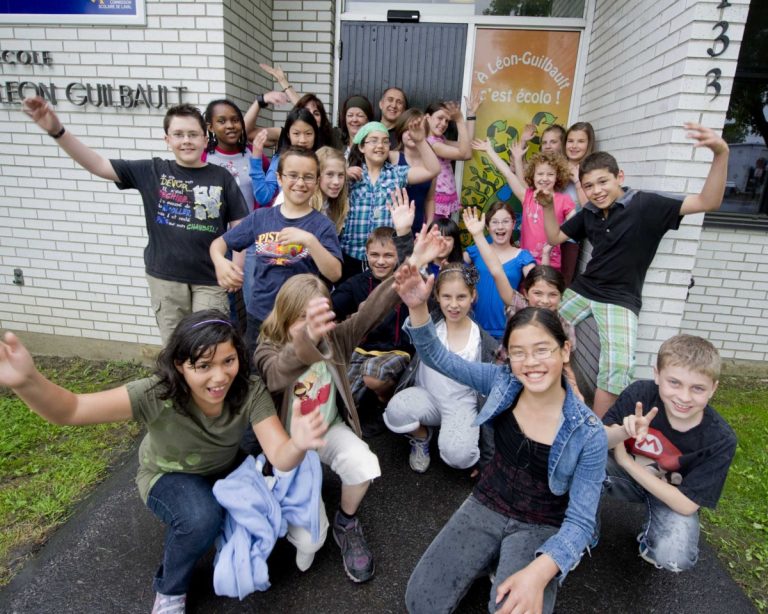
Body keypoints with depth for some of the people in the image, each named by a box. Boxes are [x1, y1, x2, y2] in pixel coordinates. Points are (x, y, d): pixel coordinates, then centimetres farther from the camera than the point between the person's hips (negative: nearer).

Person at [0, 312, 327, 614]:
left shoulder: (250, 392, -29)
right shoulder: (156, 395, -34)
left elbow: (280, 458, -35)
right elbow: (71, 410, -38)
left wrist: (298, 445, -60)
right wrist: (27, 381, -59)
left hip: (225, 474, 2)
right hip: (168, 478, -2)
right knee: (201, 518, -33)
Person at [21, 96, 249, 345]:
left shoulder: (221, 178, -2)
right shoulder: (152, 172, 1)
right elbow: (98, 165, -3)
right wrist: (57, 131, -16)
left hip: (211, 280, -1)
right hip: (165, 277, 2)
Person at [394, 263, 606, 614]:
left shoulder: (589, 433, -17)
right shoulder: (502, 382, -11)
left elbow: (580, 521, -15)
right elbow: (437, 358, -10)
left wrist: (538, 573, -32)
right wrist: (417, 307, -28)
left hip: (541, 528, -2)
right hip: (485, 507, 2)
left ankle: (513, 566, 5)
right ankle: (493, 560, 13)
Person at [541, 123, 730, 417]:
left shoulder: (645, 205, -13)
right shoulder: (589, 213, 3)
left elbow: (708, 202, -20)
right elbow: (555, 238, 12)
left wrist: (721, 153, -36)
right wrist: (548, 207, -5)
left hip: (620, 299, -5)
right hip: (583, 289, 5)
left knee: (618, 369, -23)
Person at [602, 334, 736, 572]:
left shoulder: (720, 440, -24)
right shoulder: (640, 394, -24)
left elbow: (686, 505, -21)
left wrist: (625, 460, -23)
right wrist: (624, 431, -41)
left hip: (672, 496, 0)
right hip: (626, 474, 1)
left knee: (676, 558, -29)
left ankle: (651, 536, 8)